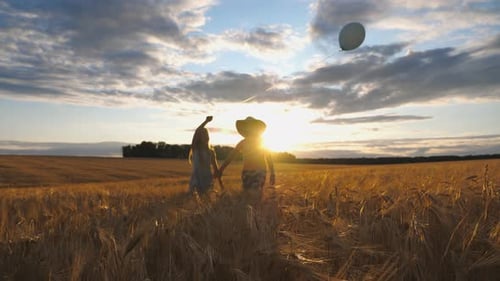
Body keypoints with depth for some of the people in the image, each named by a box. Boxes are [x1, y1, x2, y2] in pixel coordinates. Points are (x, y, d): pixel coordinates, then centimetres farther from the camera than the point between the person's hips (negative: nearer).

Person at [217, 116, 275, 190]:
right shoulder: (243, 143, 9)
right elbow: (231, 156, 7)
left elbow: (269, 158, 3)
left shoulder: (262, 142, 3)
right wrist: (221, 169, 1)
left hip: (260, 172, -3)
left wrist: (272, 174, -3)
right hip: (246, 172, 4)